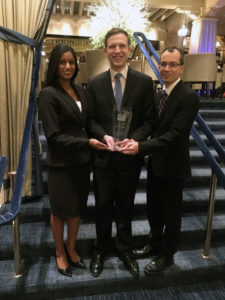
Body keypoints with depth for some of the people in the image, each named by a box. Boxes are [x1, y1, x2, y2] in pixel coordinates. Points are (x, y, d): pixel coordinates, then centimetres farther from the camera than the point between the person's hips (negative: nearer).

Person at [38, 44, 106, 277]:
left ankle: (71, 249, 39)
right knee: (61, 210, 13)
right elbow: (53, 136, -18)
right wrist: (87, 142, -23)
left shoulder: (79, 90, 4)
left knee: (77, 208, 17)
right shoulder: (48, 94, -14)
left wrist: (89, 150, 1)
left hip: (82, 160, 6)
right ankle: (60, 252, 37)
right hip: (61, 163, -5)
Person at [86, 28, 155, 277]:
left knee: (125, 206, 16)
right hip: (103, 156, 1)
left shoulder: (144, 82, -3)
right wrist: (104, 136, -18)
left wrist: (134, 139, -21)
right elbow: (91, 120, 1)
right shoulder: (95, 83, 1)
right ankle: (101, 250, 38)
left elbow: (148, 120, -3)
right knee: (103, 206, 15)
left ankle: (124, 249, 39)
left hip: (131, 156, 0)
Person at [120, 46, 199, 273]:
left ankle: (166, 255, 33)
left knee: (171, 212, 12)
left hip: (173, 166, -7)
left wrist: (142, 147, -31)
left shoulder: (188, 97, -18)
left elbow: (175, 134, -25)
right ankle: (155, 243, 44)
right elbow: (156, 127, 9)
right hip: (155, 163, 7)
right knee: (153, 209, 20)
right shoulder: (159, 94, 7)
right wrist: (139, 143, -9)